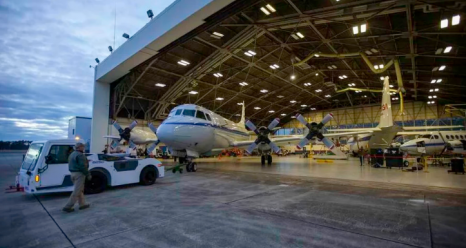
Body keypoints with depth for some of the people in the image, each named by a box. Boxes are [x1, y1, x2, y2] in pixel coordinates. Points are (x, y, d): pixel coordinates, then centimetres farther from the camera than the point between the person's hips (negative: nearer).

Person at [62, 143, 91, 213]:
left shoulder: (72, 154, 14)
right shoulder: (80, 155, -17)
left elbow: (71, 165, 21)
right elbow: (83, 167, -21)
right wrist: (88, 174, -13)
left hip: (73, 173, 10)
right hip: (79, 174, -10)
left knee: (80, 190, 17)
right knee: (76, 191, -4)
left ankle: (82, 204, 23)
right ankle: (68, 206, -2)